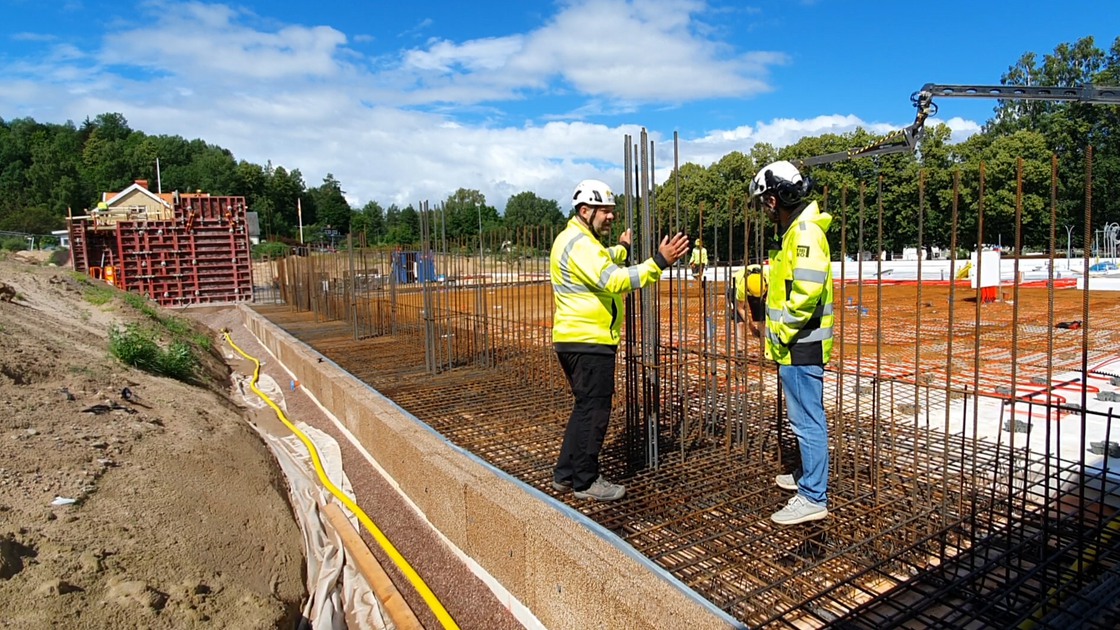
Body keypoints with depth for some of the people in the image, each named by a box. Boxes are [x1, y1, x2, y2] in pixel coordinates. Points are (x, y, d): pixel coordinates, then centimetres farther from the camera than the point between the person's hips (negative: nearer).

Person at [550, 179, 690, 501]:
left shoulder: (575, 240, 18)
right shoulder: (580, 243, -17)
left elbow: (600, 263, 38)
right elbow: (613, 280, -31)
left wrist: (621, 249, 45)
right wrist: (659, 262, -34)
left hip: (576, 340, 11)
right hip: (589, 341, -11)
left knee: (586, 407, 19)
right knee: (594, 410, -1)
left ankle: (565, 474, 27)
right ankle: (586, 482, 12)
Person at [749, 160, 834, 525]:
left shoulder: (805, 231, -17)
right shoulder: (794, 230, 15)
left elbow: (808, 290, -27)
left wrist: (783, 333, -18)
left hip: (801, 346, -11)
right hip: (795, 346, 11)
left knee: (807, 420, -3)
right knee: (804, 417, 21)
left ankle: (813, 498, 6)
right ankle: (808, 476, 36)